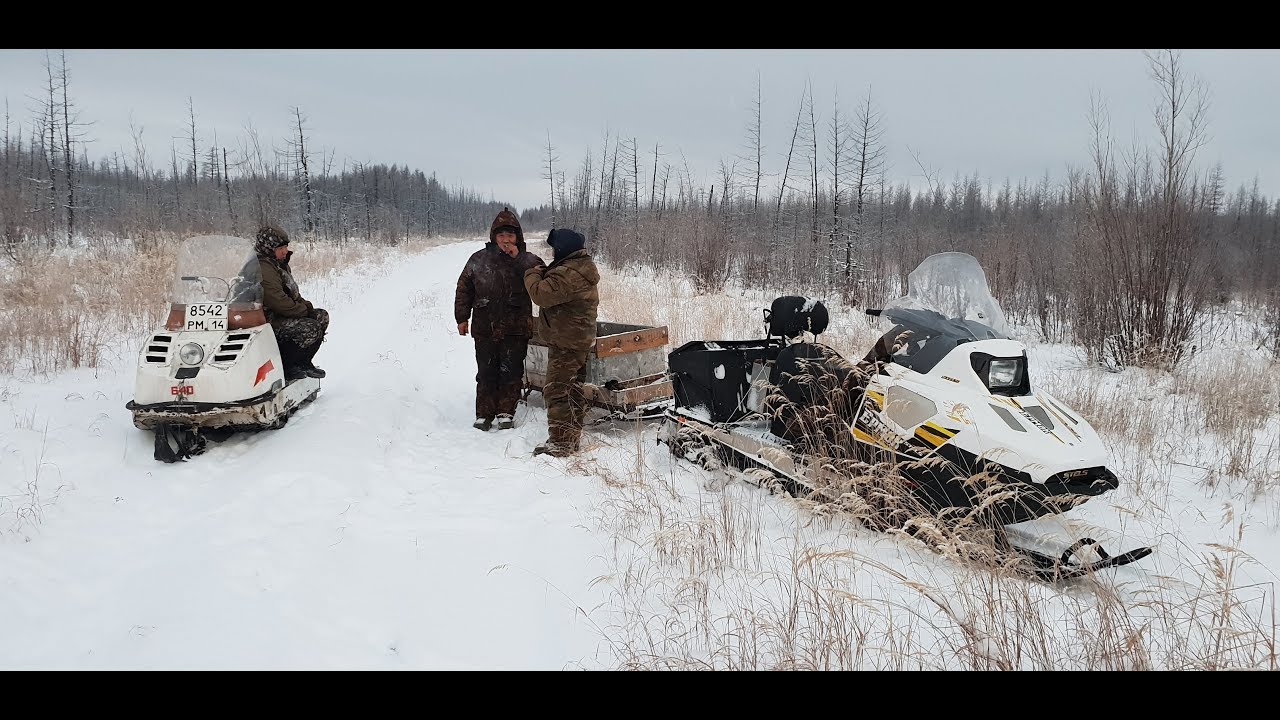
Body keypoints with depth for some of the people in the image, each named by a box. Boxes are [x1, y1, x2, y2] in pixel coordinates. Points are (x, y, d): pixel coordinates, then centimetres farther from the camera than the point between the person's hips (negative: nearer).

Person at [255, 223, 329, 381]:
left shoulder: (279, 264, 17)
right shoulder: (263, 269, -19)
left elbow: (293, 294, 23)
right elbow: (279, 302, -26)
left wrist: (307, 306, 4)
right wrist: (306, 311, -16)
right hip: (269, 323, -11)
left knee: (321, 316, 12)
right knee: (310, 328, -27)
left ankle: (303, 362, 13)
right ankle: (283, 367, -16)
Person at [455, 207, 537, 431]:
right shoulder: (479, 259, 4)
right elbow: (464, 288, 10)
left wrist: (518, 259, -19)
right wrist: (462, 317, 7)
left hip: (515, 329, -1)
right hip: (484, 327, 1)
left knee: (511, 372, 5)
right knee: (486, 373, 6)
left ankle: (506, 412, 17)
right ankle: (484, 413, 16)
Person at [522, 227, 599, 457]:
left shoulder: (567, 274, -22)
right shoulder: (582, 267, 12)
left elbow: (541, 294, -22)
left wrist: (531, 271, -8)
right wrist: (541, 270, 6)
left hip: (564, 343, -11)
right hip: (580, 340, 11)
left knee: (556, 391, -7)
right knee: (574, 389, 15)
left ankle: (560, 442, -6)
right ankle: (572, 438, 24)